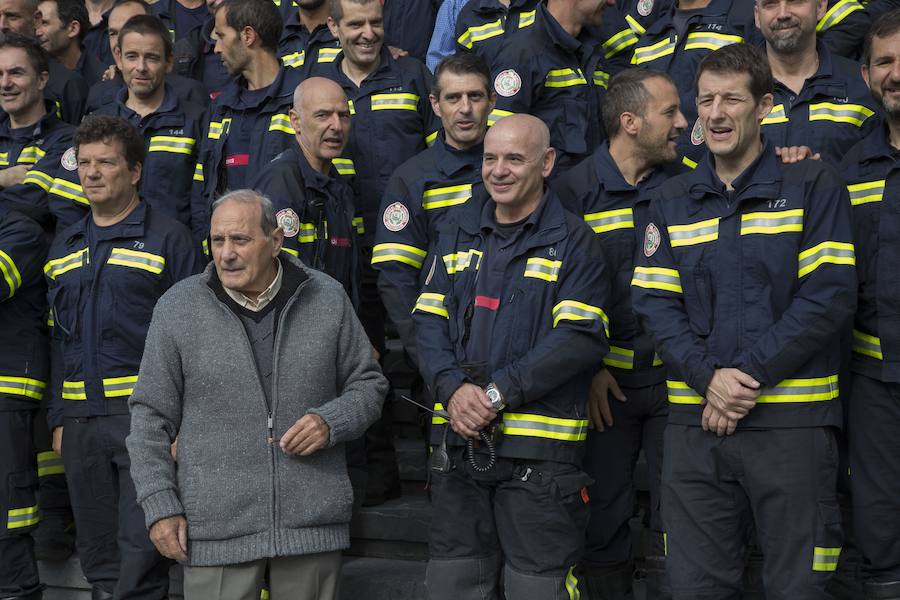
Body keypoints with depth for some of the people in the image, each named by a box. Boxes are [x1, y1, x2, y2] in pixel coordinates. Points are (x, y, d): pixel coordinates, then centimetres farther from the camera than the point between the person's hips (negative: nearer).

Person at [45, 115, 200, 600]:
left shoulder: (166, 237, -1)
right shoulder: (64, 248, 17)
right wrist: (58, 419, 15)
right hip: (81, 420, 6)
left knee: (141, 553, -7)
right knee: (98, 557, 10)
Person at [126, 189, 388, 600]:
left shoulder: (327, 299, 4)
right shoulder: (178, 308, 1)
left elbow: (367, 382, 13)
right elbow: (151, 417, 4)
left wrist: (332, 423, -8)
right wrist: (160, 507, -2)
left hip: (313, 522, 1)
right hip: (217, 529, -1)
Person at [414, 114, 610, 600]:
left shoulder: (573, 243, -2)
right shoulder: (456, 240, 15)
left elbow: (581, 339, -12)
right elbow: (428, 322, 7)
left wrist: (498, 393, -17)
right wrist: (453, 389, -12)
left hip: (540, 448, -5)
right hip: (456, 442, 5)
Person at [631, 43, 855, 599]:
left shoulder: (814, 186, 1)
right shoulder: (672, 202, 12)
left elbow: (829, 296, -8)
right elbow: (655, 303, 5)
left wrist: (749, 376, -14)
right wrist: (709, 377, -12)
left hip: (792, 421, -3)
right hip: (694, 420, 4)